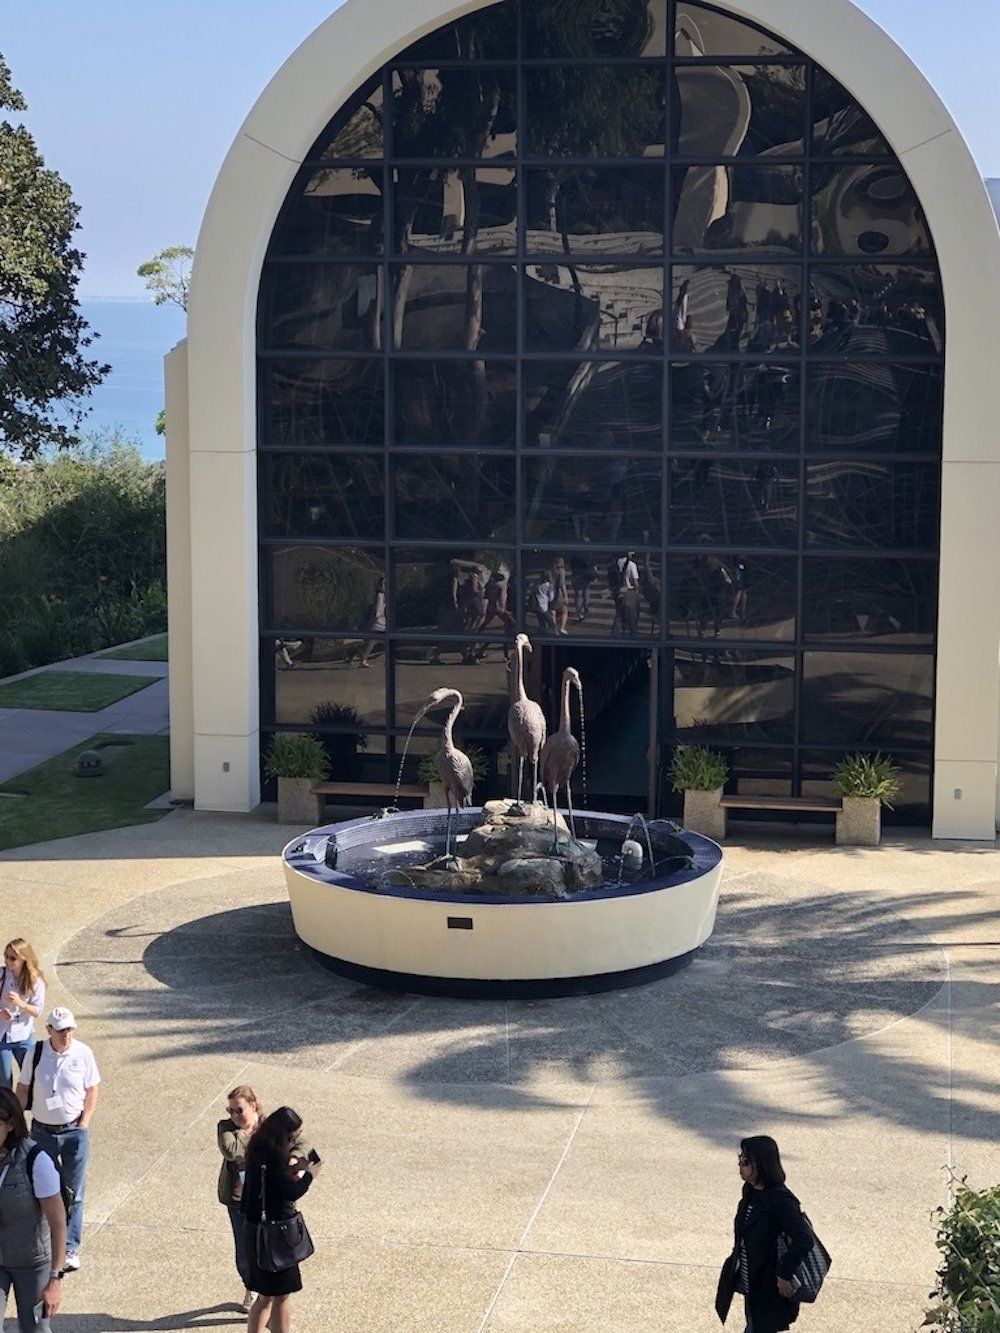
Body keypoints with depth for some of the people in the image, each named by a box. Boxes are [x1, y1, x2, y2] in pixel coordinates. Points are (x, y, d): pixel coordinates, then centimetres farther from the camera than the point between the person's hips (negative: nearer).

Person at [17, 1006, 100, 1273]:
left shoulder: (83, 1053, -9)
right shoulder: (36, 1054, -7)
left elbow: (92, 1090, 0)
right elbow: (23, 1088, 3)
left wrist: (84, 1121, -7)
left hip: (74, 1131, -1)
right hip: (42, 1131, 1)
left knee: (73, 1193, 2)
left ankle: (70, 1248, 8)